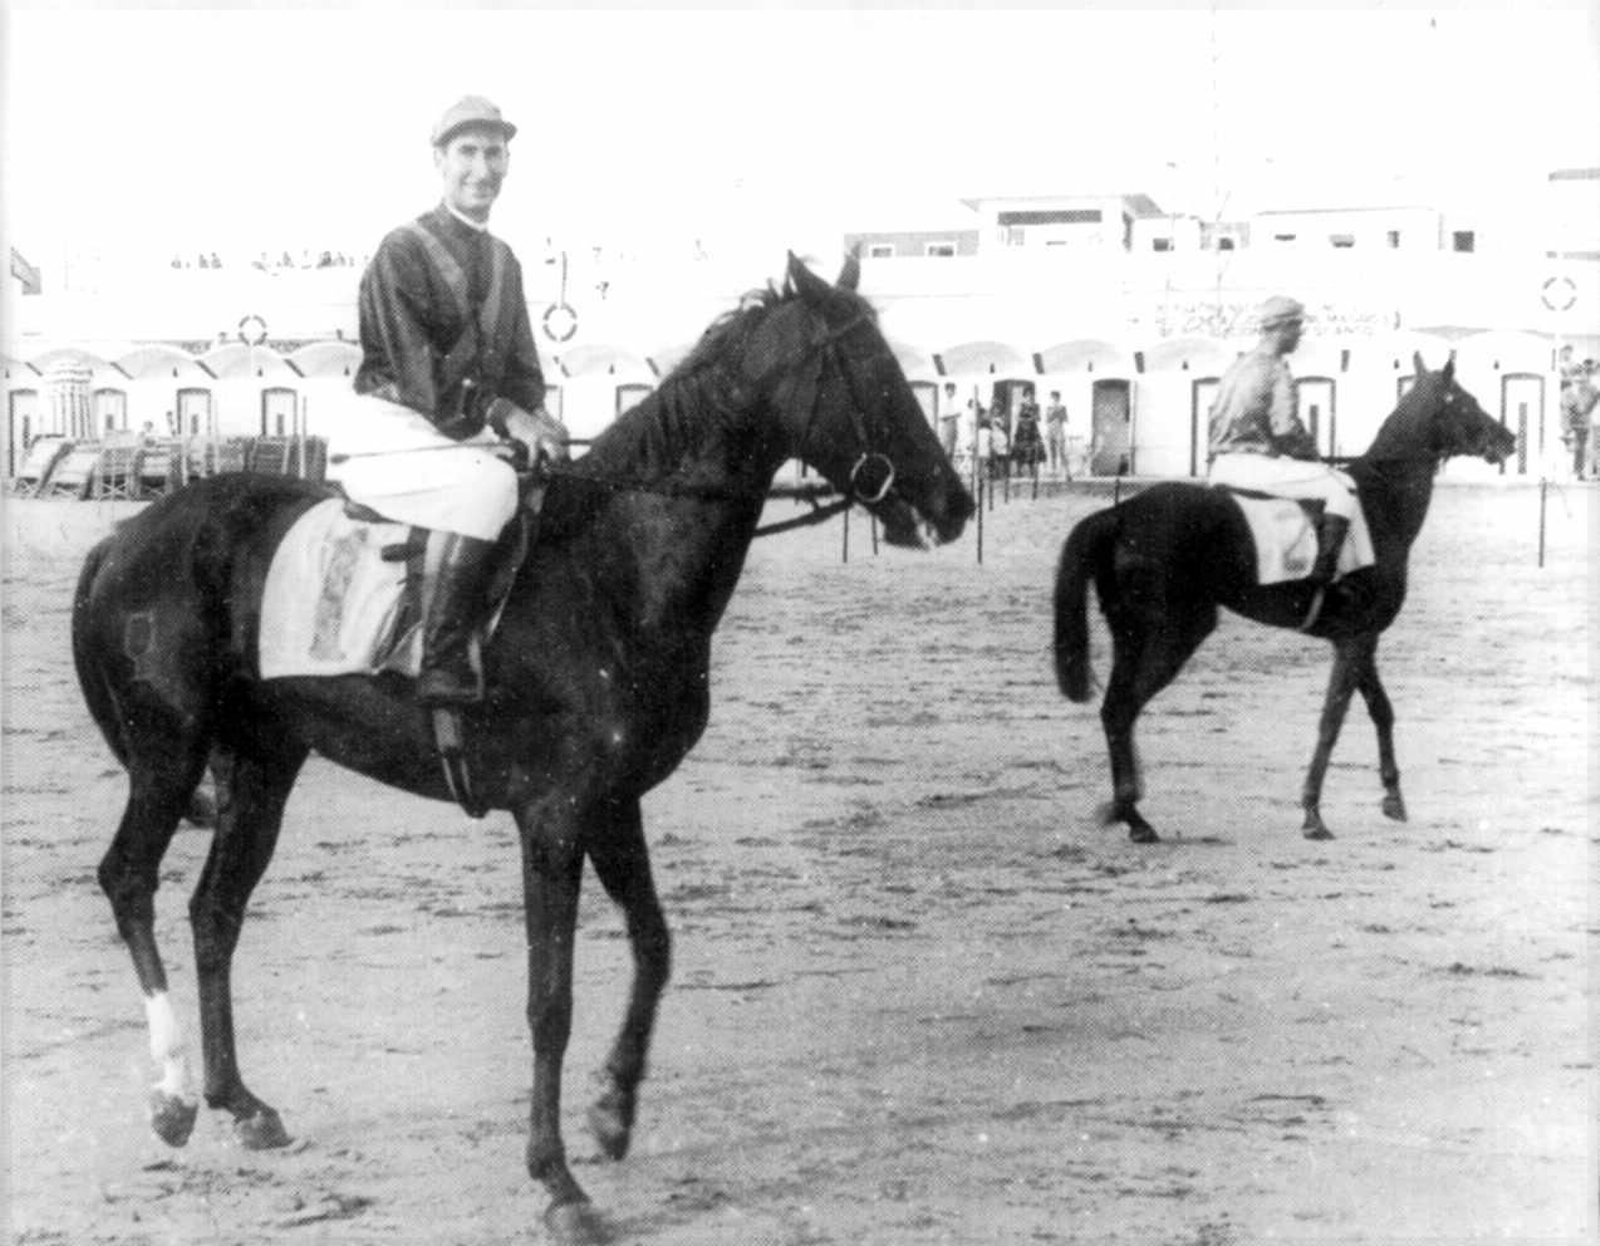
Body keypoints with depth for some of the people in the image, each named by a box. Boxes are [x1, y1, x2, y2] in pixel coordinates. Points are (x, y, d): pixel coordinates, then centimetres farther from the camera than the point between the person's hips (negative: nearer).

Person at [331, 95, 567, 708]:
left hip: (470, 437, 8)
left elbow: (523, 372, 17)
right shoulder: (403, 251, -7)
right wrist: (506, 417, -24)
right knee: (491, 482, -33)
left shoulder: (503, 261, 16)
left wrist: (537, 421, -6)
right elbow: (419, 375, -16)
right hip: (393, 437, -8)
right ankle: (442, 662, -35)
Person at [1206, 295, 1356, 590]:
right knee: (1341, 486, -5)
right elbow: (1285, 429, -18)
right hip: (1255, 464, -9)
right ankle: (1322, 573, -15)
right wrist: (1312, 453, 1)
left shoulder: (1237, 366, 16)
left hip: (1221, 466, 9)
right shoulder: (1276, 371, -12)